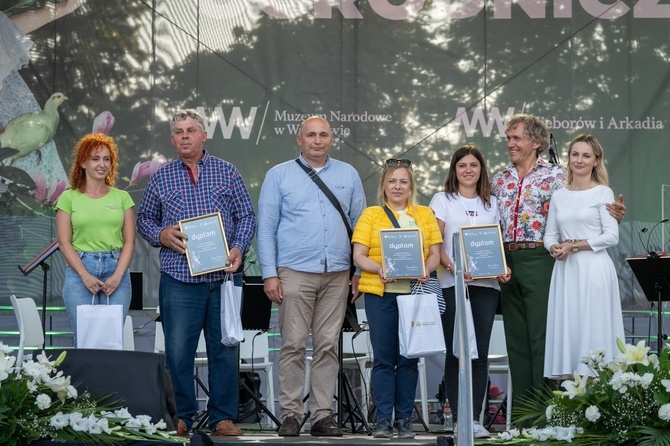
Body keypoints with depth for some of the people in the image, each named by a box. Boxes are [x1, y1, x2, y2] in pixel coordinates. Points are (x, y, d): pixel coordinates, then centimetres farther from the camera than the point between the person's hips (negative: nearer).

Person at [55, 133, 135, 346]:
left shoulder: (122, 198, 11)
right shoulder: (69, 198, 6)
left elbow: (129, 241, 6)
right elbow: (64, 243, 1)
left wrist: (118, 275, -8)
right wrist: (85, 276, -11)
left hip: (116, 272, 1)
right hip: (80, 270, -1)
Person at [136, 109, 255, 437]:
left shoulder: (227, 173, 9)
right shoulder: (160, 178, 10)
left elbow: (246, 215, 8)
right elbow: (145, 219, 16)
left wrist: (239, 248, -7)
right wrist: (160, 235, -4)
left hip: (224, 275, 0)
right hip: (179, 277, 0)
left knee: (225, 348, 3)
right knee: (178, 350, -1)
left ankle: (222, 417, 11)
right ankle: (181, 416, 9)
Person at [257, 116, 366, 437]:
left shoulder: (348, 175, 14)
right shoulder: (279, 175, 7)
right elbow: (266, 227, 4)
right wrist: (269, 274, -5)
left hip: (337, 274, 2)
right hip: (295, 273, -2)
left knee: (328, 346, 3)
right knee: (293, 345, -5)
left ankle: (322, 415, 6)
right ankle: (290, 414, 0)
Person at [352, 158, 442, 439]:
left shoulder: (425, 214, 15)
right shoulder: (371, 215, 9)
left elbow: (435, 253, 10)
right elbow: (359, 256, 2)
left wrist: (427, 269, -11)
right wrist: (379, 269, -16)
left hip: (414, 293, 1)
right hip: (380, 293, -1)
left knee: (408, 359, 3)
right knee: (383, 358, -2)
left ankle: (405, 419, 8)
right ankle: (383, 419, 2)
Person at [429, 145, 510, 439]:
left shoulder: (491, 204, 17)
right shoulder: (443, 200, 8)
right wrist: (452, 267, -16)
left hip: (486, 283, 3)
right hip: (451, 283, -3)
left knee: (480, 353, -1)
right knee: (455, 352, -5)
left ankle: (475, 418, 0)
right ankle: (458, 418, -2)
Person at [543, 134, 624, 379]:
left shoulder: (603, 193, 0)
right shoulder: (559, 196, 13)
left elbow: (611, 236, -8)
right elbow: (550, 235, 14)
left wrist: (574, 246, -10)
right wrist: (555, 248, -8)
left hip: (594, 269, -5)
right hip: (565, 270, 5)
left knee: (592, 328, -6)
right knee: (566, 327, 1)